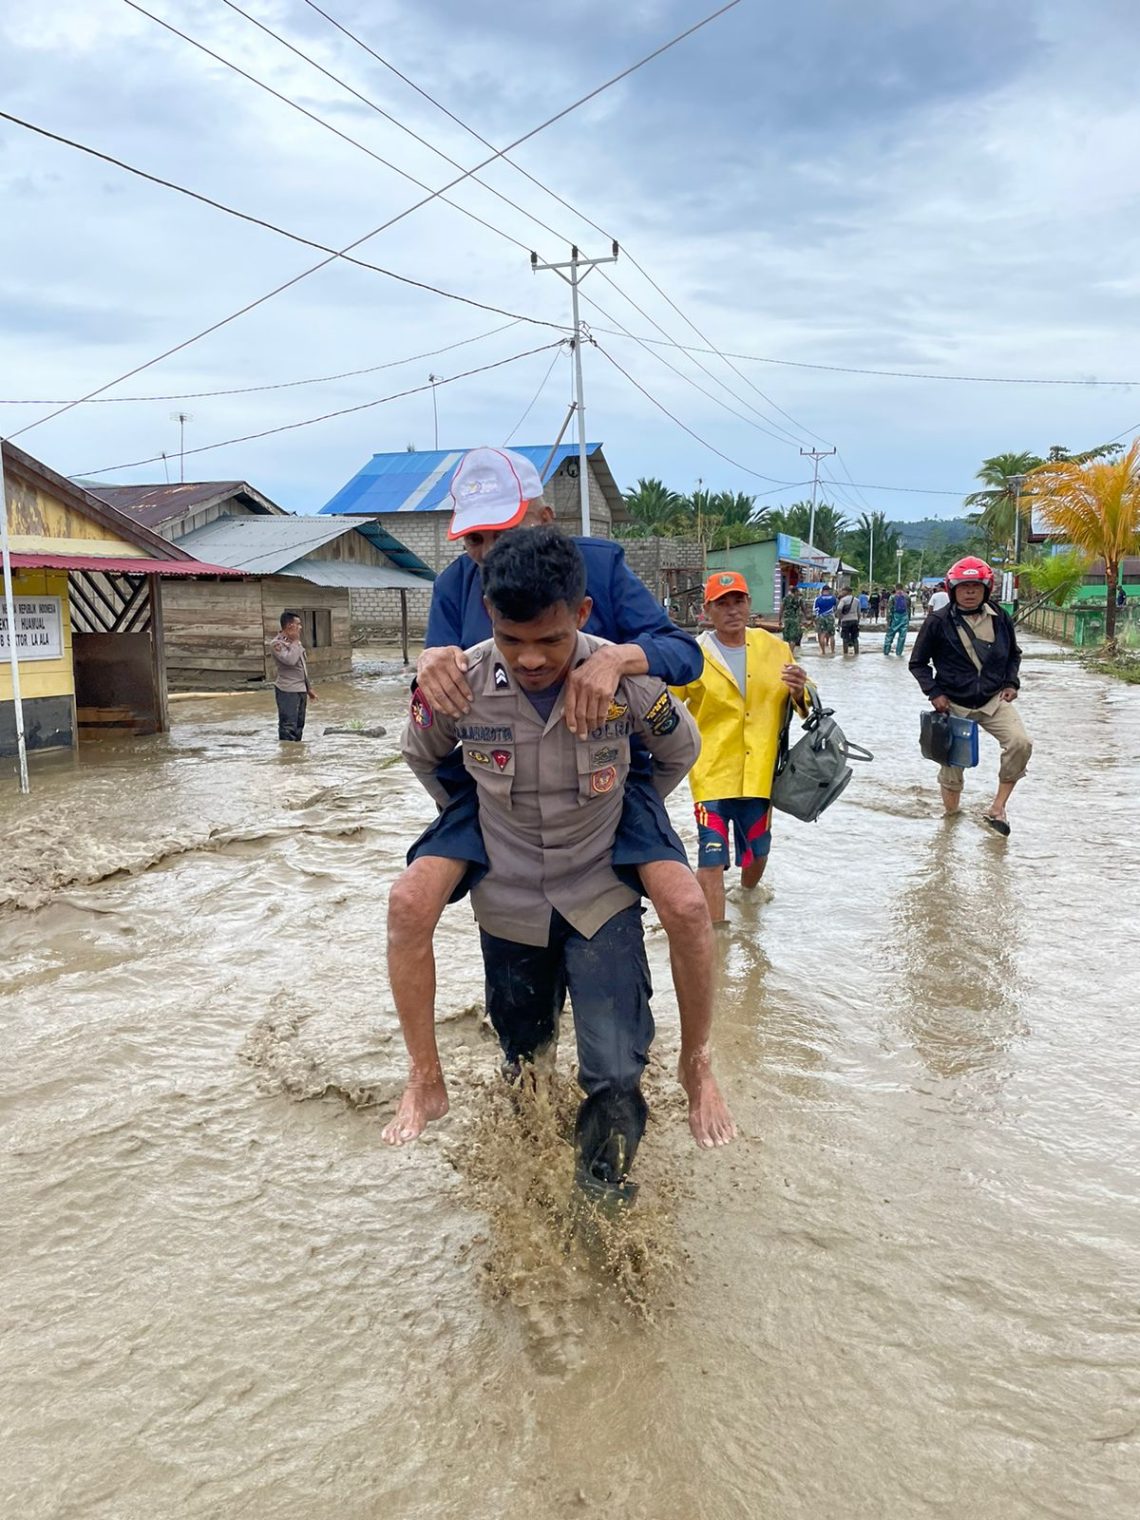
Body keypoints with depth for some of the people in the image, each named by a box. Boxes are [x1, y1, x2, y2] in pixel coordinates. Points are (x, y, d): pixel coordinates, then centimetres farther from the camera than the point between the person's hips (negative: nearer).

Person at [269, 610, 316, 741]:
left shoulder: (295, 642, 16)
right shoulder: (276, 643, -11)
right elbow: (290, 660, -28)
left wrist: (308, 688, 22)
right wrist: (295, 641, -14)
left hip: (301, 690, 9)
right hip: (287, 691, -9)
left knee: (299, 727, 13)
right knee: (288, 728, -10)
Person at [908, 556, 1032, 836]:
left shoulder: (1000, 618, 1)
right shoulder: (938, 622, -8)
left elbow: (1014, 655, 19)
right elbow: (918, 663, 2)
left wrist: (1011, 682, 3)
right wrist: (934, 692, -10)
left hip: (994, 700, 2)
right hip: (953, 704, -1)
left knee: (1020, 743, -22)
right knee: (952, 760, 5)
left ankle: (998, 807, -9)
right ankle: (952, 812, 31)